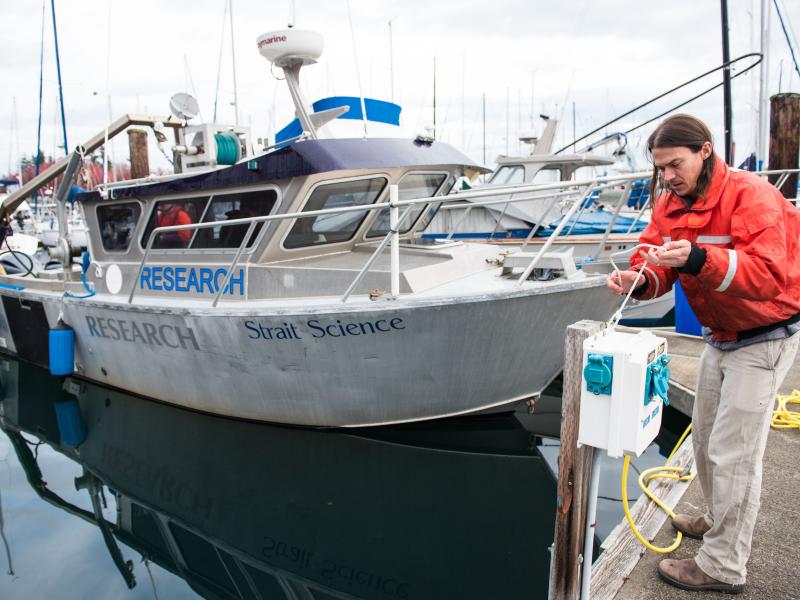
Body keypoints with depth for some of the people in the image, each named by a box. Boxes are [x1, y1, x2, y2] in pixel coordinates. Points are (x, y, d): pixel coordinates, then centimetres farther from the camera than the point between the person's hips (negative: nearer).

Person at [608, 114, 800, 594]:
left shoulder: (751, 195, -24)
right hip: (720, 336, 8)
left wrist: (699, 259, -50)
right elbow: (655, 259, -7)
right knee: (705, 437, 20)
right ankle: (721, 520, 42)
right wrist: (639, 279, -29)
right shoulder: (670, 204, -1)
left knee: (733, 453, -5)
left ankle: (724, 567, 10)